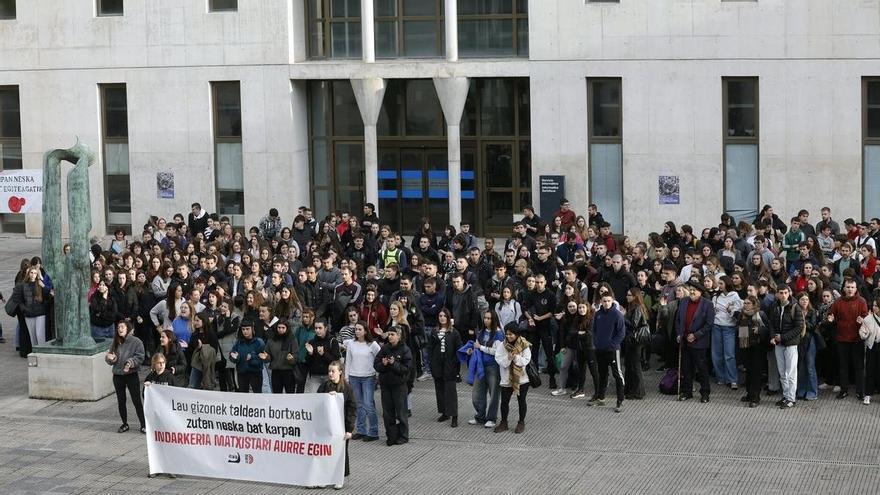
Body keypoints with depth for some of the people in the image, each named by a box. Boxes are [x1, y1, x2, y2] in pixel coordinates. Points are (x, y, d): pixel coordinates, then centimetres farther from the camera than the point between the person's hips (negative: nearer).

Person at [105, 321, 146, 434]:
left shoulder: (136, 342, -7)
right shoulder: (115, 343, 7)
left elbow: (140, 357, -12)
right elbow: (109, 358, 11)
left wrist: (130, 363, -27)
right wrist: (111, 358, -12)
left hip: (131, 375, -5)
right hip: (117, 375, 5)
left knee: (136, 400, -3)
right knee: (121, 401, 11)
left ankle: (143, 425, 3)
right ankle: (125, 424, 23)